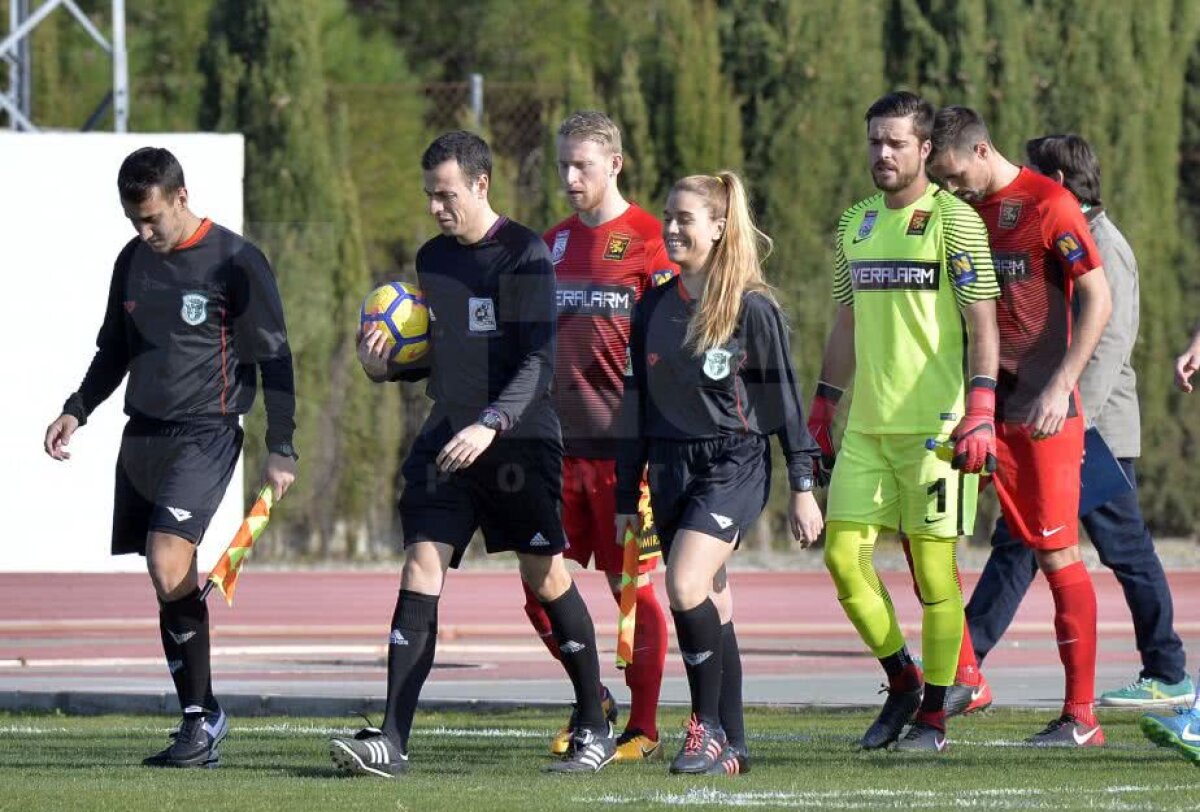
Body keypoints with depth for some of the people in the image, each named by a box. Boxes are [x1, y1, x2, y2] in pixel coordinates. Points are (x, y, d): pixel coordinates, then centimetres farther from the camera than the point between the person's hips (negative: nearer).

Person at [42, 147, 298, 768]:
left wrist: (280, 448, -6)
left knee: (167, 565, -21)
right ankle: (201, 719, 10)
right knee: (171, 582, 4)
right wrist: (76, 411, 11)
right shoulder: (133, 261, 12)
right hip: (141, 436, 6)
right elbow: (114, 351, 24)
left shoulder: (235, 263, -7)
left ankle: (200, 714, -13)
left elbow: (274, 358, -4)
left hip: (204, 435, -6)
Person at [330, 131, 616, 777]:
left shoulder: (525, 255, -9)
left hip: (519, 440, -6)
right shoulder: (432, 258, 12)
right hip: (446, 438, 6)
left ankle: (595, 729, 16)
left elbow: (538, 361, -15)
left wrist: (491, 424, -27)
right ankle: (391, 740, -11)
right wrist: (386, 365, 2)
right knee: (419, 574, -6)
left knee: (547, 579, 1)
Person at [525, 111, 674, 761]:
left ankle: (644, 727, 9)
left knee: (633, 586, 0)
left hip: (621, 447, -6)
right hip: (556, 445, 6)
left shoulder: (647, 240, -4)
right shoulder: (553, 244, 14)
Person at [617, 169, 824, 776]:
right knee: (709, 607, 6)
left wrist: (802, 488, -4)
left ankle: (708, 726, -10)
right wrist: (625, 497, 14)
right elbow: (635, 404, 14)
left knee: (686, 589, -21)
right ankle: (730, 748, 11)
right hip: (671, 468, 6)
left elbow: (783, 397, -3)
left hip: (734, 464, -6)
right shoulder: (653, 308, 10)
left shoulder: (751, 308, -6)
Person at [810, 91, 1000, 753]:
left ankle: (933, 716, 6)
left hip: (934, 423, -6)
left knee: (933, 568, -3)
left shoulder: (953, 220, -5)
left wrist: (981, 413, -18)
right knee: (843, 554, 0)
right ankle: (901, 683, 17)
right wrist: (822, 406, 19)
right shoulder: (855, 225, 14)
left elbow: (982, 325, -9)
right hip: (866, 425, 6)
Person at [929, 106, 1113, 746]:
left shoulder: (1048, 205, -9)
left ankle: (1080, 716, 1)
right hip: (973, 405, 7)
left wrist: (1060, 387, -18)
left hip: (1040, 411, -7)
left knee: (1056, 554, -4)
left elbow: (1097, 300, -12)